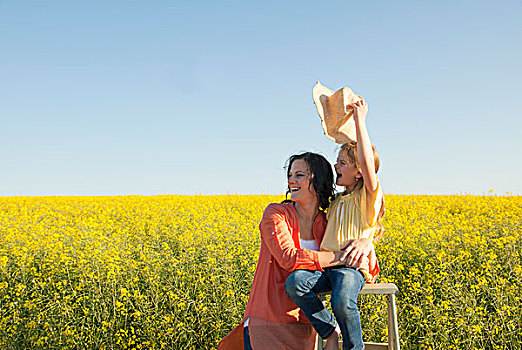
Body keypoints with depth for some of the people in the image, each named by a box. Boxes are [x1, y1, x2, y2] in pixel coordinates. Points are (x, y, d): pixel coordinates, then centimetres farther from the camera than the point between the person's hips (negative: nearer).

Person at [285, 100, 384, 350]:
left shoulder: (369, 196, 1)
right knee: (294, 282, -28)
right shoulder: (336, 201, 24)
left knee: (342, 302, -38)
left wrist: (360, 119, -14)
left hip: (352, 267, -6)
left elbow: (367, 161, -17)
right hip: (325, 266, 6)